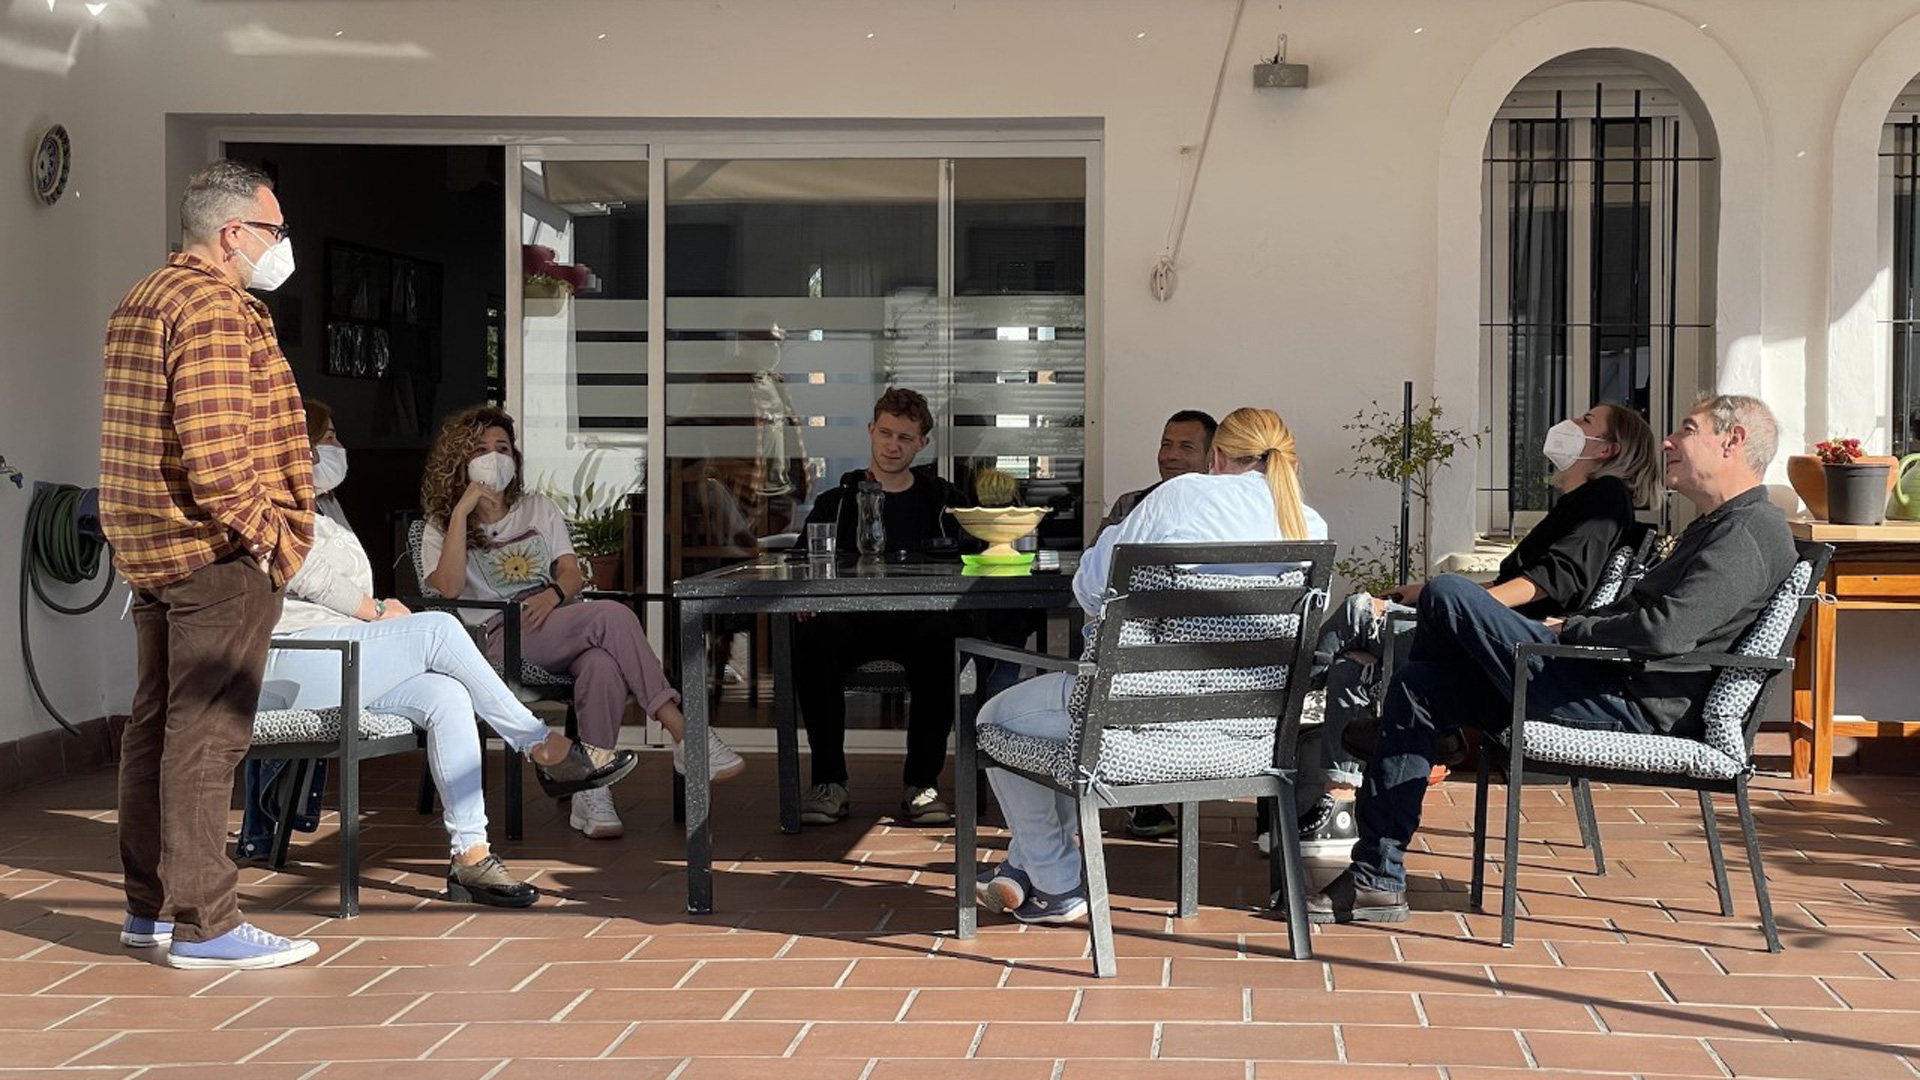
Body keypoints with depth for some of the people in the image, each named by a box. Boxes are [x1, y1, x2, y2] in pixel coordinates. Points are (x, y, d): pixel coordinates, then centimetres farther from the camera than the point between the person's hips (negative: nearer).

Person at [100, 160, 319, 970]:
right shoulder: (215, 310, -15)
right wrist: (264, 534, -16)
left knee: (156, 723, 14)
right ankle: (202, 924, -6)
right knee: (206, 735, -8)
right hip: (216, 553, -10)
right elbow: (215, 449, -24)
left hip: (150, 548, 10)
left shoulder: (141, 303, 17)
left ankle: (150, 905, 23)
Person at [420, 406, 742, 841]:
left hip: (559, 627, 4)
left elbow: (573, 573, 13)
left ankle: (591, 792, -37)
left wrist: (554, 593, -11)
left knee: (603, 664, -37)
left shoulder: (538, 508, 26)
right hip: (501, 638, -4)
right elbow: (449, 588, -8)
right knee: (612, 615, -31)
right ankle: (685, 735, -36)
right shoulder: (442, 527, 14)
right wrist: (462, 511, -8)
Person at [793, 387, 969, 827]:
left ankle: (921, 784, -27)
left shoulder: (942, 501, 17)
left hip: (920, 620, 0)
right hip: (852, 620, 1)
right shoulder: (837, 502, 16)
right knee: (813, 638, -34)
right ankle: (829, 782, -21)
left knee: (942, 639, -37)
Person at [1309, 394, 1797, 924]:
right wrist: (1571, 625, 9)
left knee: (1446, 595, -13)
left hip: (1636, 706, -11)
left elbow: (1664, 631, -25)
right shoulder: (1714, 528, 24)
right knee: (1418, 686, 5)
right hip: (1616, 687, 11)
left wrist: (1569, 632, -9)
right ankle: (1376, 879, 4)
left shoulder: (1751, 533, -11)